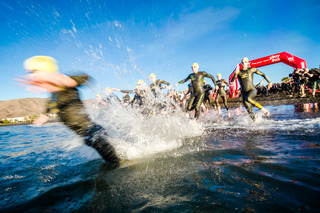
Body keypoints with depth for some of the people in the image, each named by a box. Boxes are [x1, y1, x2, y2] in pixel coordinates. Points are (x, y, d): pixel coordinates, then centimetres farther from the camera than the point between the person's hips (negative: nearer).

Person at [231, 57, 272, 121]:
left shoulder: (252, 69, 6)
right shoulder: (239, 72, 6)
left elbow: (262, 74, 14)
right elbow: (232, 80, -6)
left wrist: (269, 82, 9)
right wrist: (236, 73, -20)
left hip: (252, 90, -2)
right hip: (244, 92, 2)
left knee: (248, 98, -35)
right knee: (249, 110, -2)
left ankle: (263, 109, -21)